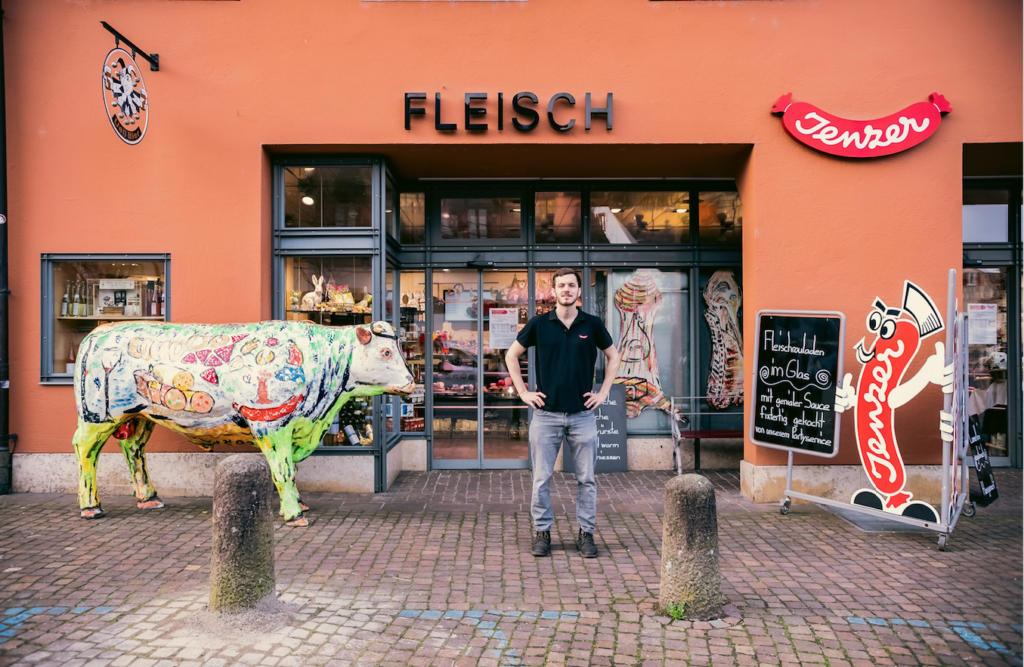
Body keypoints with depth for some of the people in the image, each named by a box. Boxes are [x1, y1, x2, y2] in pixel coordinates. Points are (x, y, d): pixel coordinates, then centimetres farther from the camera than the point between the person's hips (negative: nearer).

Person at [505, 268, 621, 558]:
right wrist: (523, 392, 3)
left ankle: (586, 533, 20)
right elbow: (511, 355, 10)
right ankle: (542, 532, 19)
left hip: (583, 414, 1)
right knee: (541, 478, 4)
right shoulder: (539, 324, 1)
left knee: (586, 479, 7)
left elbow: (613, 357, 16)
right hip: (546, 414, 0)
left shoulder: (592, 324, 3)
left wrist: (603, 392, 7)